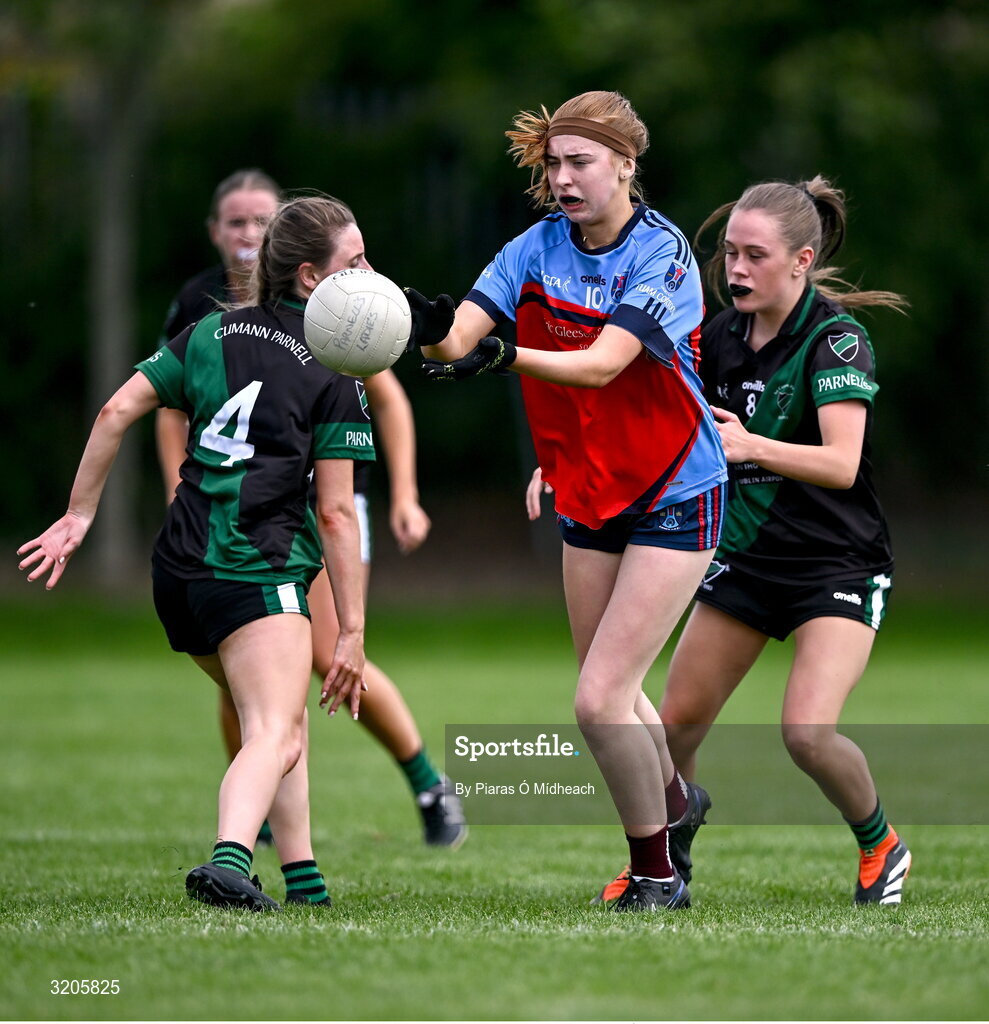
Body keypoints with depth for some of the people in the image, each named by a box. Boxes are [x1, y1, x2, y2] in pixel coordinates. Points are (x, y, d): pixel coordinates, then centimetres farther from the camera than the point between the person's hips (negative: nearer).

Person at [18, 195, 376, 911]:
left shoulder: (215, 333, 14)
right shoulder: (335, 375, -2)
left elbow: (118, 410, 8)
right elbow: (336, 513, -5)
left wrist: (79, 515, 14)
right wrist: (353, 632, -3)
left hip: (178, 568, 7)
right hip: (259, 571, -7)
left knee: (281, 722, 23)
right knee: (278, 738, -19)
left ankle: (302, 878, 23)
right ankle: (229, 861, -45)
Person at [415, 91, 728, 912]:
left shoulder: (662, 253, -18)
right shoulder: (540, 247, -2)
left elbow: (602, 363, -30)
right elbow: (462, 335, -13)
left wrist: (507, 356, -45)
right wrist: (430, 330, -36)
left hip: (674, 499, -6)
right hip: (588, 499, 6)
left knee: (600, 700, -12)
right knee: (612, 697, 14)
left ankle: (657, 875, 4)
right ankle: (676, 806, 41)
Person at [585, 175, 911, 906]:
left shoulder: (836, 338, -18)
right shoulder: (722, 337, 1)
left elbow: (841, 463, -31)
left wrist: (751, 445, -46)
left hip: (839, 568, -6)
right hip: (746, 560, 6)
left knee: (808, 733, -22)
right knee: (677, 722, 1)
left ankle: (881, 846, 6)